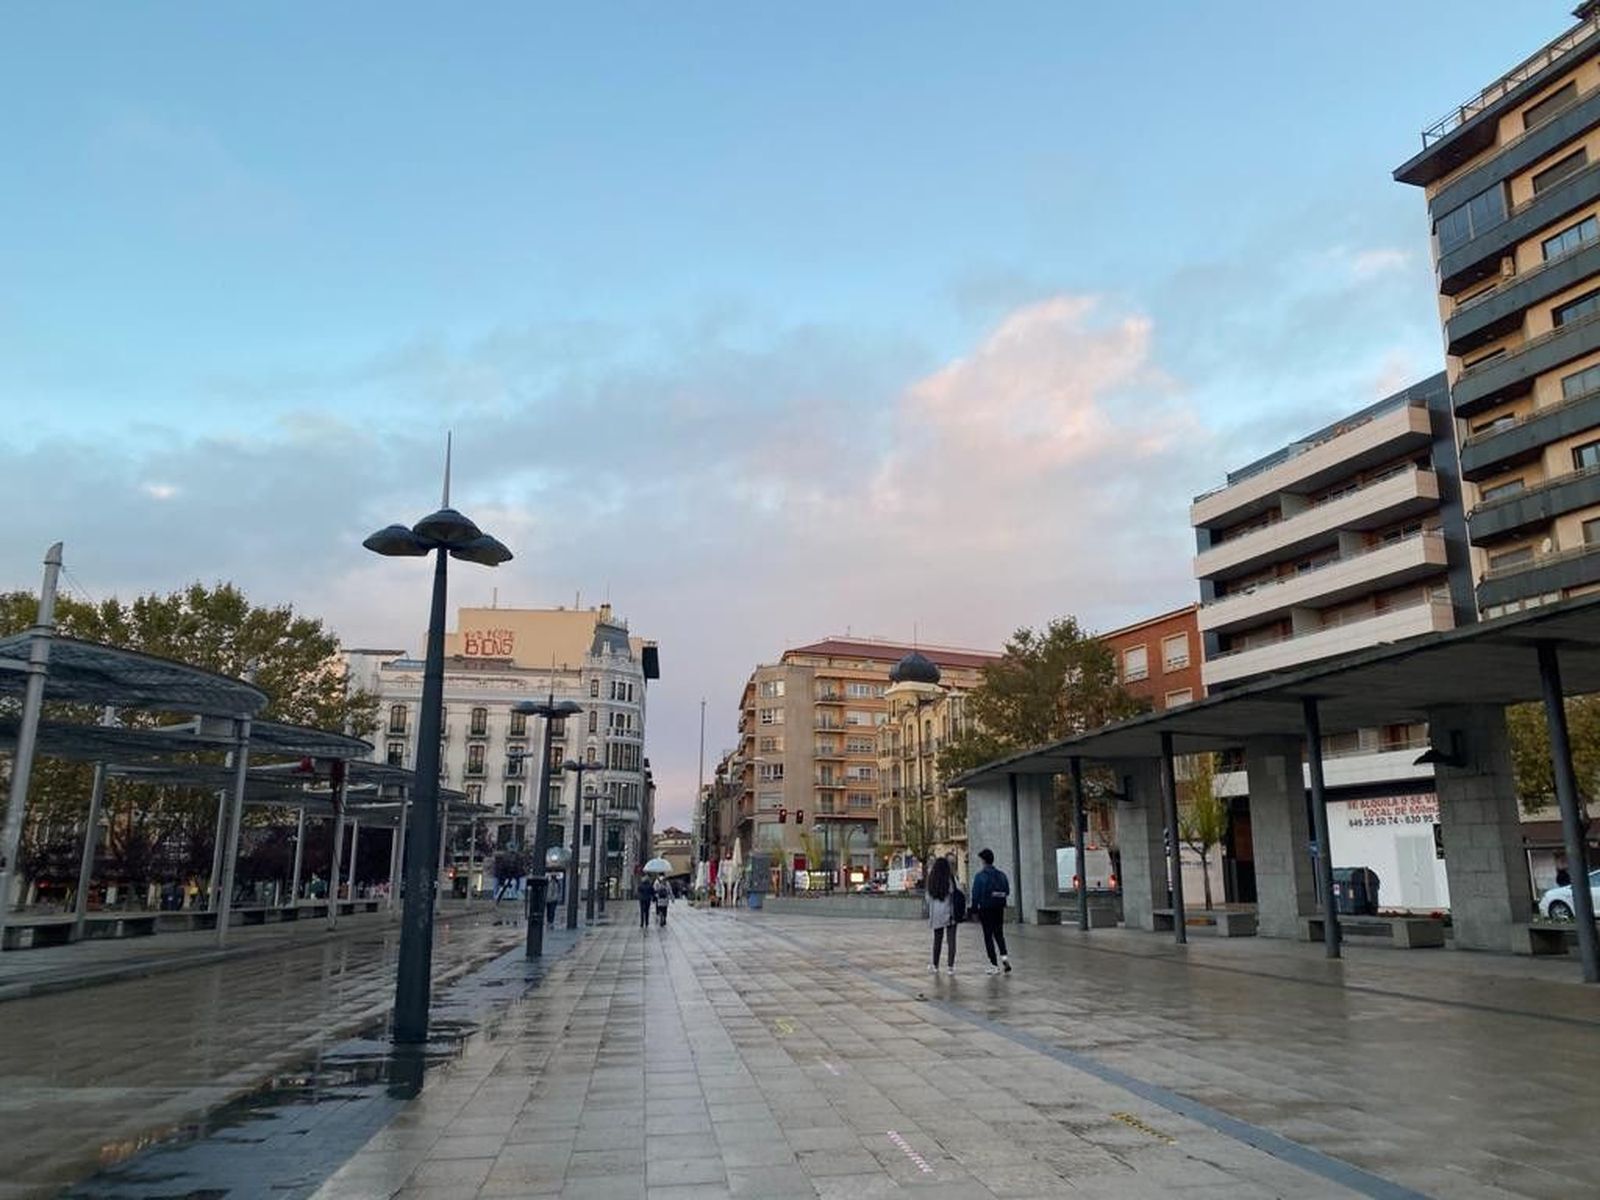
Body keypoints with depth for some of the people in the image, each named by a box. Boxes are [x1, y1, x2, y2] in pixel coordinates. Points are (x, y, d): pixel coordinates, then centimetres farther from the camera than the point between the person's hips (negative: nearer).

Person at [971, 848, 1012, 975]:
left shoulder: (980, 876, -12)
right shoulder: (1002, 875, 3)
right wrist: (1002, 904, 14)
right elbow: (1007, 892, 5)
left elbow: (975, 895, -12)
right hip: (999, 909, 4)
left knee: (988, 936, 5)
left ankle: (994, 965, 5)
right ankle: (1004, 955, -4)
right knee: (999, 933, 18)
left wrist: (975, 911, -5)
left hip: (986, 909, -4)